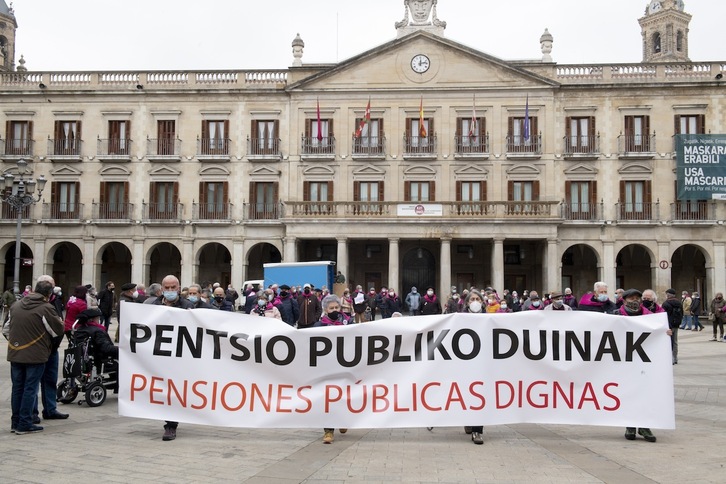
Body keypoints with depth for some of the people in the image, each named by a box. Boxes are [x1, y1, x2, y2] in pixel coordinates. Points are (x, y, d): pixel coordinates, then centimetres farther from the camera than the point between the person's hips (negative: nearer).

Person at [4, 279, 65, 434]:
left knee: (17, 388, 14)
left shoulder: (16, 306, 7)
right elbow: (58, 331, -6)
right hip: (35, 355, -6)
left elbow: (6, 330, 15)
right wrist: (60, 322, 15)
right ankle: (25, 424, 4)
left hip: (15, 354, 6)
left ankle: (15, 422, 21)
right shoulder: (46, 308, -13)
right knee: (30, 389, 1)